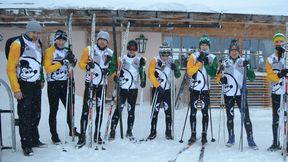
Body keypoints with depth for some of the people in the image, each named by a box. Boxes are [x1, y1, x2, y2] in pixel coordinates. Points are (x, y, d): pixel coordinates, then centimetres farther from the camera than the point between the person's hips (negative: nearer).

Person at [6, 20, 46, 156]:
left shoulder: (38, 44, 8)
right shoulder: (18, 44, -14)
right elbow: (10, 69, -14)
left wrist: (41, 79, 19)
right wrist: (16, 89, -17)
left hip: (36, 85, 7)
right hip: (24, 85, -7)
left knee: (36, 114, 12)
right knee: (25, 116, -2)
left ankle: (34, 140, 26)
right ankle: (26, 145, 9)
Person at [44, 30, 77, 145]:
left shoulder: (67, 51, 8)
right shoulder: (49, 51, -8)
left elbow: (73, 65, 9)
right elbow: (48, 69, -16)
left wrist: (72, 59, -12)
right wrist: (61, 62, -25)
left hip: (65, 83, 5)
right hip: (53, 84, -5)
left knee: (70, 107, 11)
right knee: (53, 110, 2)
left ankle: (72, 130, 26)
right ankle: (54, 135, 10)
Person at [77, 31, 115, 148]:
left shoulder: (110, 53, 6)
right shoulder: (89, 50, -2)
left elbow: (113, 67, 10)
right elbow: (81, 63, -1)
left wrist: (109, 71, -12)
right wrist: (87, 66, -22)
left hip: (102, 85, 3)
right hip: (90, 83, -3)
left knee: (100, 110, 9)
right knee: (86, 109, -6)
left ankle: (97, 134, 21)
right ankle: (82, 136, -3)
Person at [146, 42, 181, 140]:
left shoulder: (172, 62, 2)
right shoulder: (155, 61, -8)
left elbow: (177, 76, 2)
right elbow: (151, 75, -13)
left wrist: (176, 68, -18)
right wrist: (158, 86, -19)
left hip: (168, 90, 2)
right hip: (157, 89, -2)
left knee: (168, 111, 3)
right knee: (155, 110, 1)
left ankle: (168, 131, 15)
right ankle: (153, 132, 11)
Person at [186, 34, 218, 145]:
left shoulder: (213, 58, 5)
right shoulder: (193, 56, 1)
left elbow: (213, 74, -5)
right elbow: (189, 72, -9)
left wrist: (206, 64, -16)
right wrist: (199, 62, -15)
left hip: (205, 89, 1)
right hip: (194, 88, 0)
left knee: (205, 113, 2)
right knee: (193, 112, 1)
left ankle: (204, 135, 8)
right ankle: (193, 135, 9)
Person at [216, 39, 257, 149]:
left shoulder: (243, 62, 4)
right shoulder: (225, 63, 8)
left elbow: (252, 78, 0)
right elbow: (218, 76, 14)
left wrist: (247, 68, -17)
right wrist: (221, 79, -8)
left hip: (241, 93, -1)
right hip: (228, 93, 2)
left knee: (246, 116, -6)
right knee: (229, 116, 8)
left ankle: (250, 139, 0)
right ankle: (231, 138, 21)